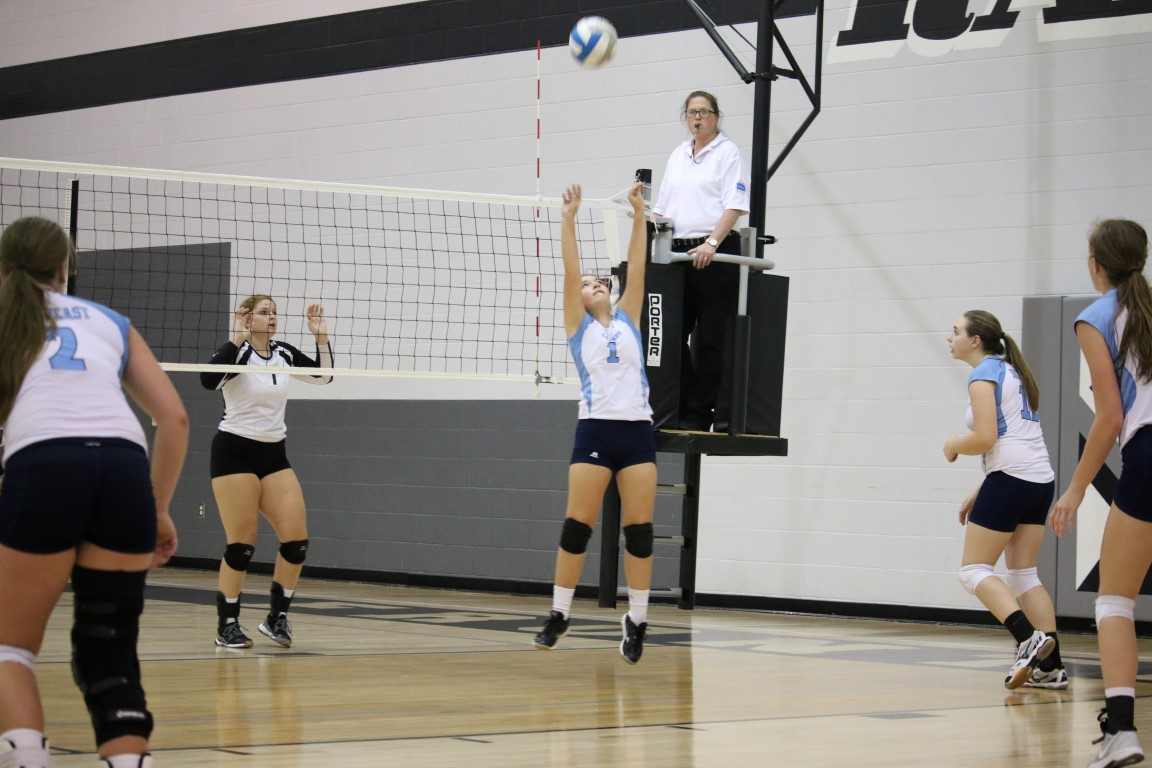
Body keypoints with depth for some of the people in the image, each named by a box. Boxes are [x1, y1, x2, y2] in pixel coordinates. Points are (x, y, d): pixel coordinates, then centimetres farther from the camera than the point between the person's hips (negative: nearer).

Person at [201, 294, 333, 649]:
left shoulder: (283, 353, 7)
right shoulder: (237, 352, -11)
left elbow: (322, 375, 13)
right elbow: (208, 380, -29)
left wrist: (322, 337, 0)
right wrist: (237, 339, -29)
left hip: (274, 455, 6)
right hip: (235, 451, -6)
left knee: (296, 538, -5)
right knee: (242, 543, -8)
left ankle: (277, 617, 9)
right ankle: (227, 625, 4)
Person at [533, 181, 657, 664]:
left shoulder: (627, 321, 17)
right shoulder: (579, 326, 10)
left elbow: (636, 268, 13)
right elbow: (570, 270, 3)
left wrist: (639, 216, 10)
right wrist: (568, 219, 0)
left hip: (638, 431, 3)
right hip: (596, 430, -2)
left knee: (639, 529, 0)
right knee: (577, 525, -4)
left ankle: (637, 619, 6)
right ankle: (559, 614, 6)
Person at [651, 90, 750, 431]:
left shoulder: (727, 152, 0)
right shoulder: (677, 155, 19)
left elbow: (734, 205, -9)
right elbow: (661, 206, 21)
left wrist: (712, 243, -20)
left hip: (714, 255, -6)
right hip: (677, 252, 6)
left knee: (708, 338, -4)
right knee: (673, 335, 0)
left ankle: (700, 413, 0)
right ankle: (683, 410, 6)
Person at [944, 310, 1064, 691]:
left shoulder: (983, 375, -7)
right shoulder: (1010, 371, 21)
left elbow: (985, 438, -18)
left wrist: (954, 445, 2)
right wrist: (980, 492, 22)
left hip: (1011, 480, -9)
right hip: (1041, 478, 9)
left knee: (974, 570, -3)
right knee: (1024, 574, 10)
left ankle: (1029, 638, -20)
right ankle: (1049, 666, 2)